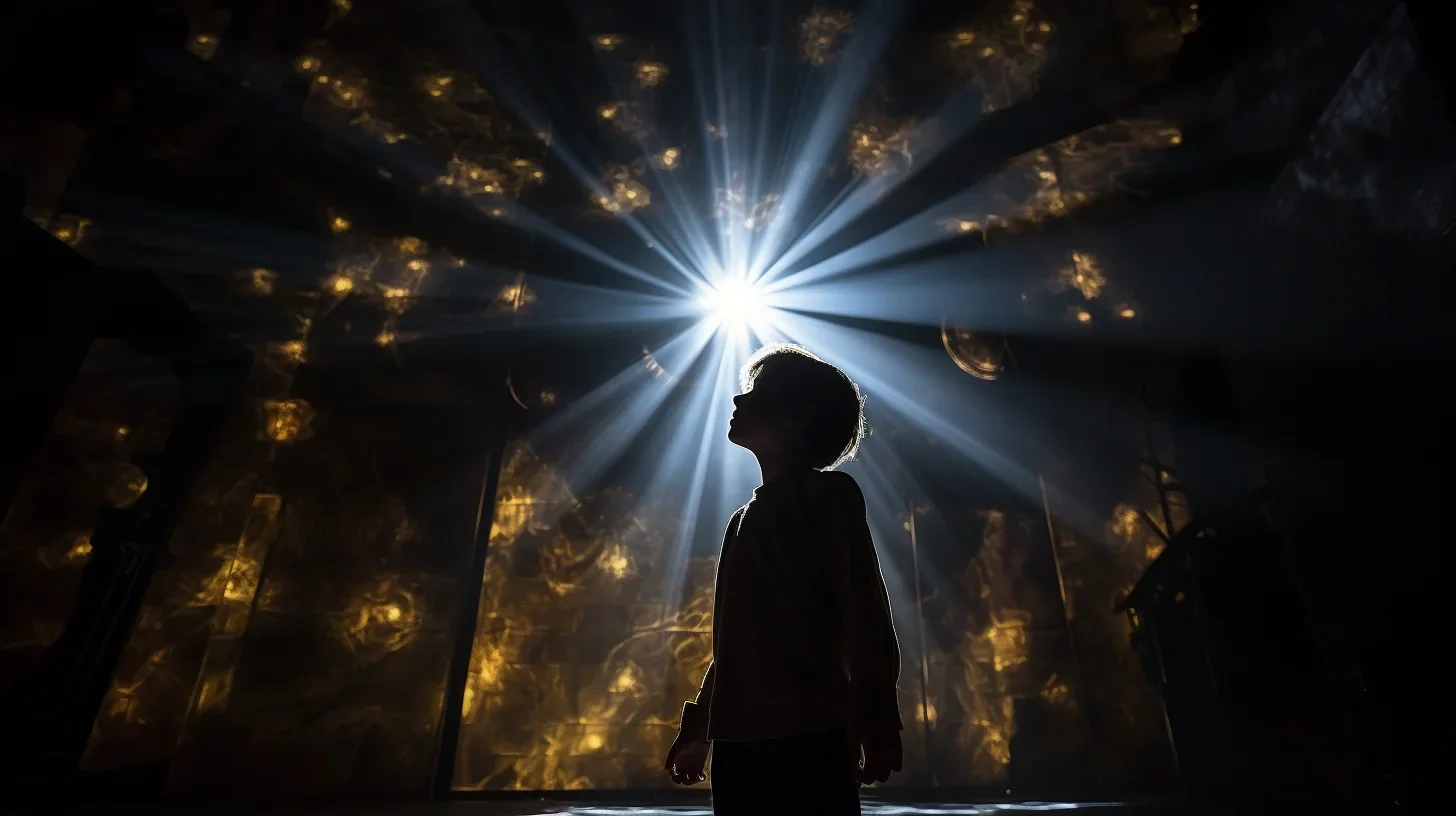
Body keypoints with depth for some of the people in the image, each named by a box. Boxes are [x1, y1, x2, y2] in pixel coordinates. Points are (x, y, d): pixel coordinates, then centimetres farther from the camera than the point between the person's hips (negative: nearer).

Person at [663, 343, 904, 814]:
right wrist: (696, 731, 23)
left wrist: (877, 727, -15)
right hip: (737, 743, 7)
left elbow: (865, 616, -9)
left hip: (805, 741, -7)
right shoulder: (744, 518, 18)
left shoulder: (828, 494, -1)